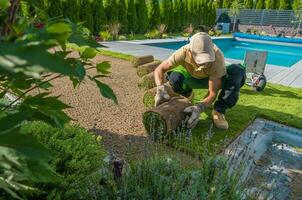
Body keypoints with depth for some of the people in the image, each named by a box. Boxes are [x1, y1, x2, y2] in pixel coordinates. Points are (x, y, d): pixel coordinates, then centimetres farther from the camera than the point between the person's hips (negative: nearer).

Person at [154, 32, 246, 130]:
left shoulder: (217, 57, -37)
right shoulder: (183, 53, -35)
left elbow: (212, 93, -33)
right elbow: (159, 70, -25)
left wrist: (199, 108, -51)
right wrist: (160, 89, -44)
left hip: (212, 78, 0)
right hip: (192, 77, 1)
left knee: (238, 71, -31)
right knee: (174, 77, -34)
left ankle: (218, 111, -19)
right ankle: (186, 93, 3)